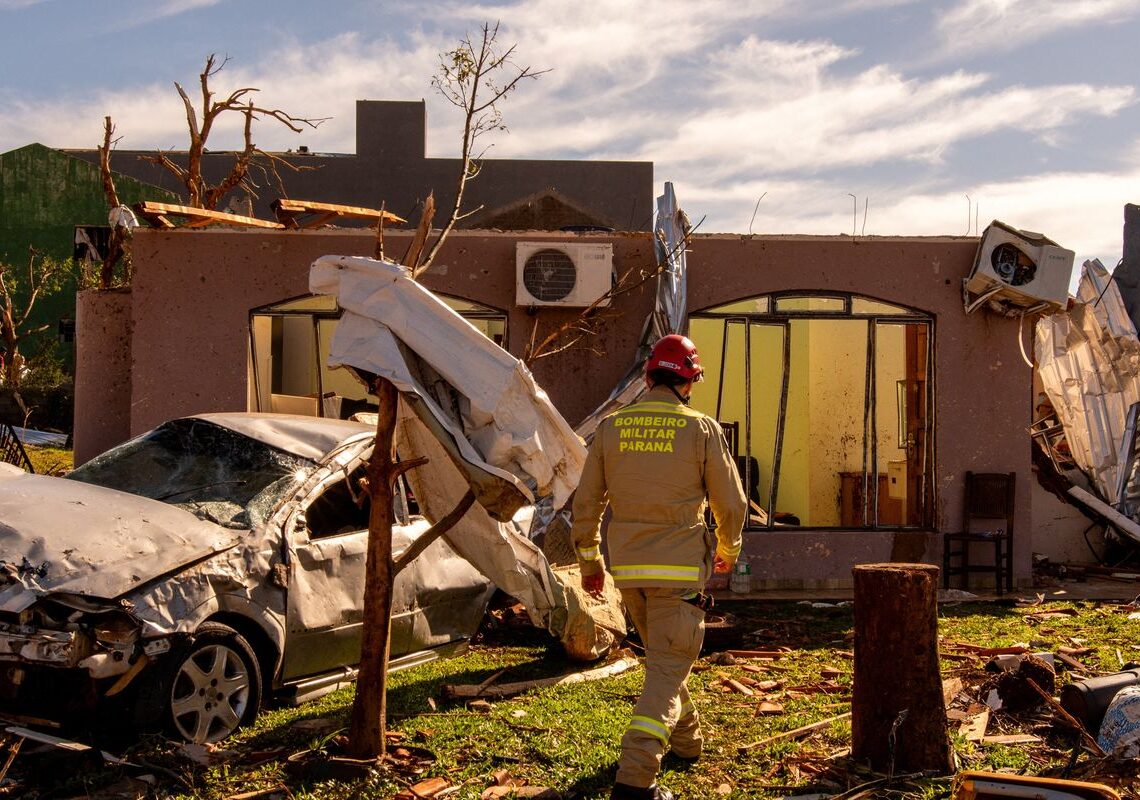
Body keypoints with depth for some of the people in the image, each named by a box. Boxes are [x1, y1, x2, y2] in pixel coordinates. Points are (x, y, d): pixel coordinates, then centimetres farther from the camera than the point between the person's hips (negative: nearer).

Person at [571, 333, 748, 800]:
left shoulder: (611, 427, 2)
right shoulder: (702, 430, -7)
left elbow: (586, 504, 5)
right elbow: (731, 504, 0)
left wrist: (589, 561, 18)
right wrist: (728, 550, 20)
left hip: (627, 568, 4)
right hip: (680, 568, -4)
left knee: (663, 654, 25)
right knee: (667, 668, -3)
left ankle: (684, 739, 42)